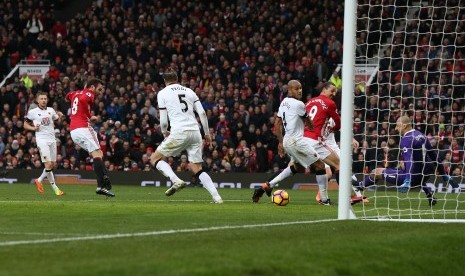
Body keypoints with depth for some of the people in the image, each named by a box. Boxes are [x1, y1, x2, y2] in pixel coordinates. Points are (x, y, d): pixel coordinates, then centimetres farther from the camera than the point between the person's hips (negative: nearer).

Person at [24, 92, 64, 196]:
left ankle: (39, 180, 26)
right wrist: (33, 128, -10)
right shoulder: (32, 112, 0)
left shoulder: (51, 110, 11)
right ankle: (55, 188, -6)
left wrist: (60, 116, 3)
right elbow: (25, 124, 8)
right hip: (41, 139, -5)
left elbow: (57, 120, 25)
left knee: (53, 164, 5)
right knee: (48, 164, -14)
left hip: (52, 139, 5)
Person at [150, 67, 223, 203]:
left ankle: (176, 180, -15)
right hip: (195, 131, 5)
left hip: (179, 133, -5)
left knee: (155, 158, 9)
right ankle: (216, 197, -3)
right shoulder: (189, 91, 19)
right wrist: (207, 133, 19)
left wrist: (165, 132, 24)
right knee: (197, 168, 13)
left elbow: (163, 121, 3)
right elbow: (202, 113, 10)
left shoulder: (163, 93, 7)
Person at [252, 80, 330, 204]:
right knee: (319, 166, 0)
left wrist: (281, 142, 26)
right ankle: (324, 199, 2)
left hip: (287, 141, 9)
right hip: (297, 141, -9)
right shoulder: (298, 104, -15)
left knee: (296, 166, 28)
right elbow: (309, 124, 0)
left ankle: (268, 185, 21)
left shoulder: (283, 103, 10)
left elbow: (277, 125, 18)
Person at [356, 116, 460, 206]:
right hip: (425, 176, 8)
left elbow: (409, 161, -31)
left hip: (413, 178, -8)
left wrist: (407, 182, -43)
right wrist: (445, 176, 21)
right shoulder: (421, 135, 8)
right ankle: (430, 196, 27)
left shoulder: (406, 140, -16)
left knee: (377, 172, 5)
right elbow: (434, 156, 14)